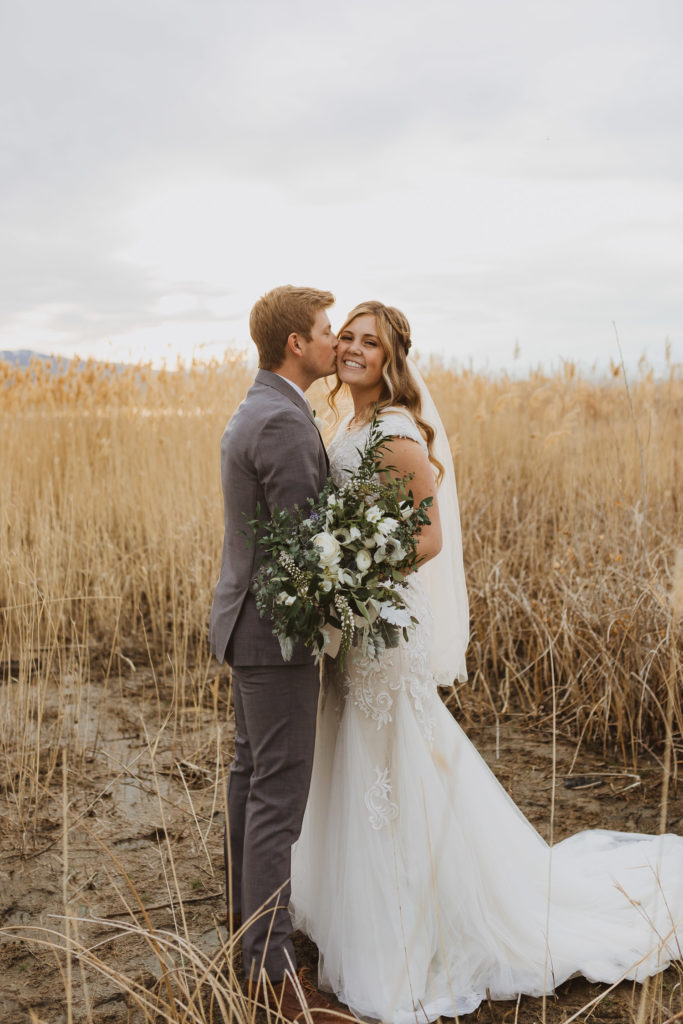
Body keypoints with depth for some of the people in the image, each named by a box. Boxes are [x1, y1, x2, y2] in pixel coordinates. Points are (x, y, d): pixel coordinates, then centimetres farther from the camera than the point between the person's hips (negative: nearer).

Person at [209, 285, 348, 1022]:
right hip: (277, 629, -11)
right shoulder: (284, 422, -21)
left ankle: (247, 903, 36)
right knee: (279, 792, -5)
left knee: (252, 770, 20)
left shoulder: (253, 413, 12)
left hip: (250, 619, 11)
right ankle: (270, 962, 4)